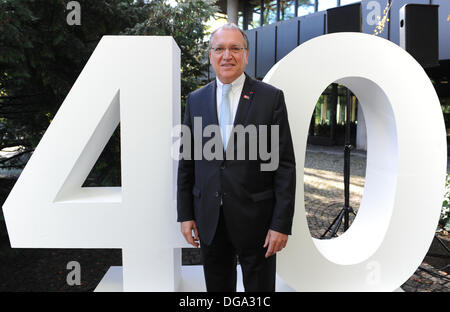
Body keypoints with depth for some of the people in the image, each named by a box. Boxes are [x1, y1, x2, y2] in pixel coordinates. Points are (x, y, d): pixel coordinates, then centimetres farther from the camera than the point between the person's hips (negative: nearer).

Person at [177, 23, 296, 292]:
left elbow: (285, 164, -7)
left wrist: (281, 224, -11)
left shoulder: (271, 97, -5)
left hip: (256, 219, -3)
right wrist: (185, 214, 4)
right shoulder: (196, 100, 5)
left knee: (260, 287, 12)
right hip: (209, 219, 3)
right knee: (217, 286, 18)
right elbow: (187, 161, 8)